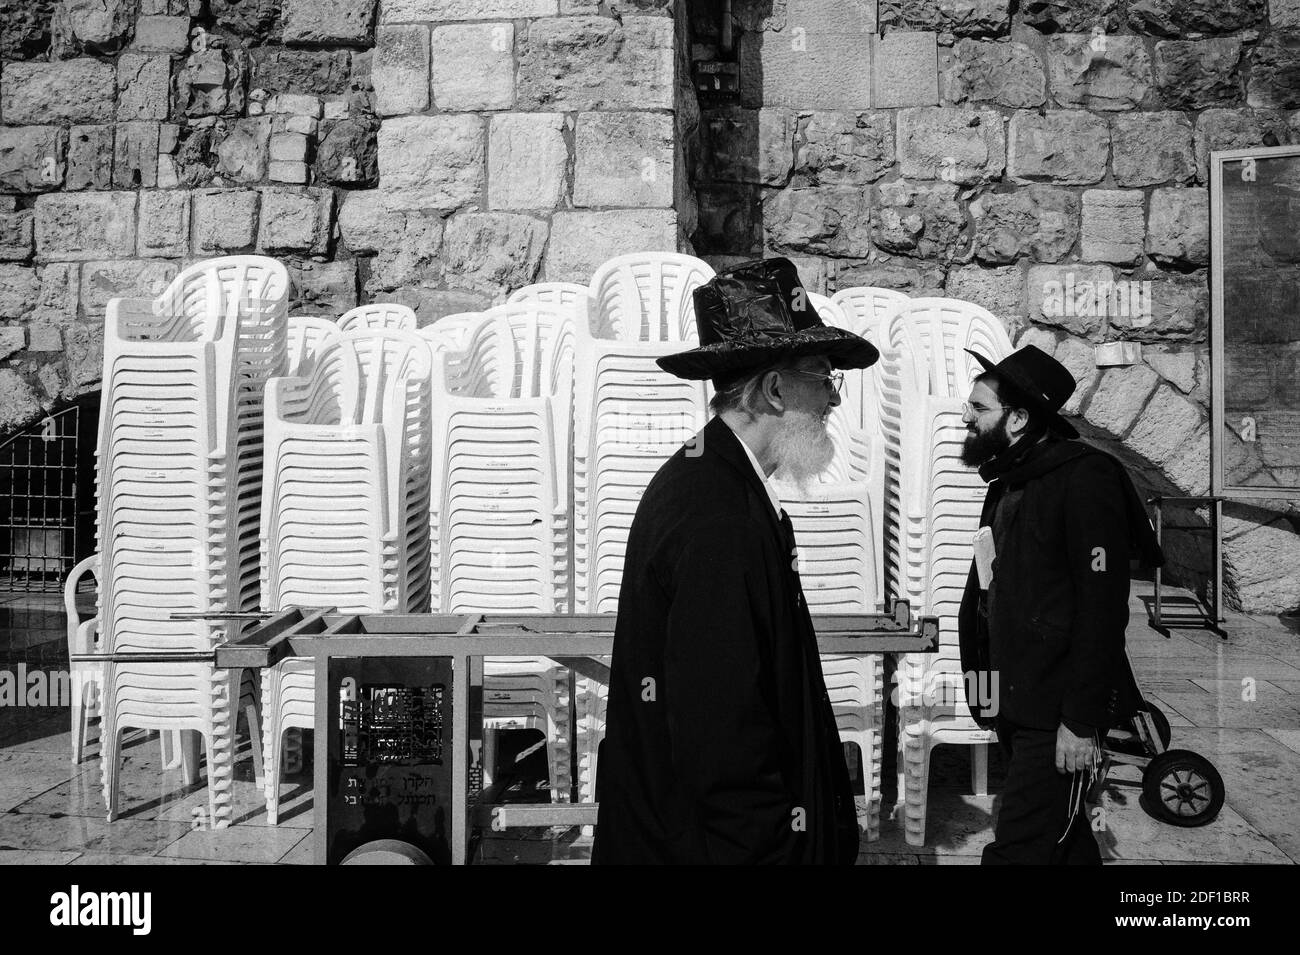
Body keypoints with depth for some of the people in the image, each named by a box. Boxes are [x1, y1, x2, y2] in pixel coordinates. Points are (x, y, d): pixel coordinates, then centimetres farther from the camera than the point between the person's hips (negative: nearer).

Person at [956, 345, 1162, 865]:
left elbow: (1102, 607, -19)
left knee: (1018, 851, -11)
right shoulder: (1008, 485, 15)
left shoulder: (1086, 479, -13)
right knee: (1066, 841, 19)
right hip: (1014, 705, 9)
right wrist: (988, 692, 10)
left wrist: (1082, 722, -21)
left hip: (1059, 716, -9)